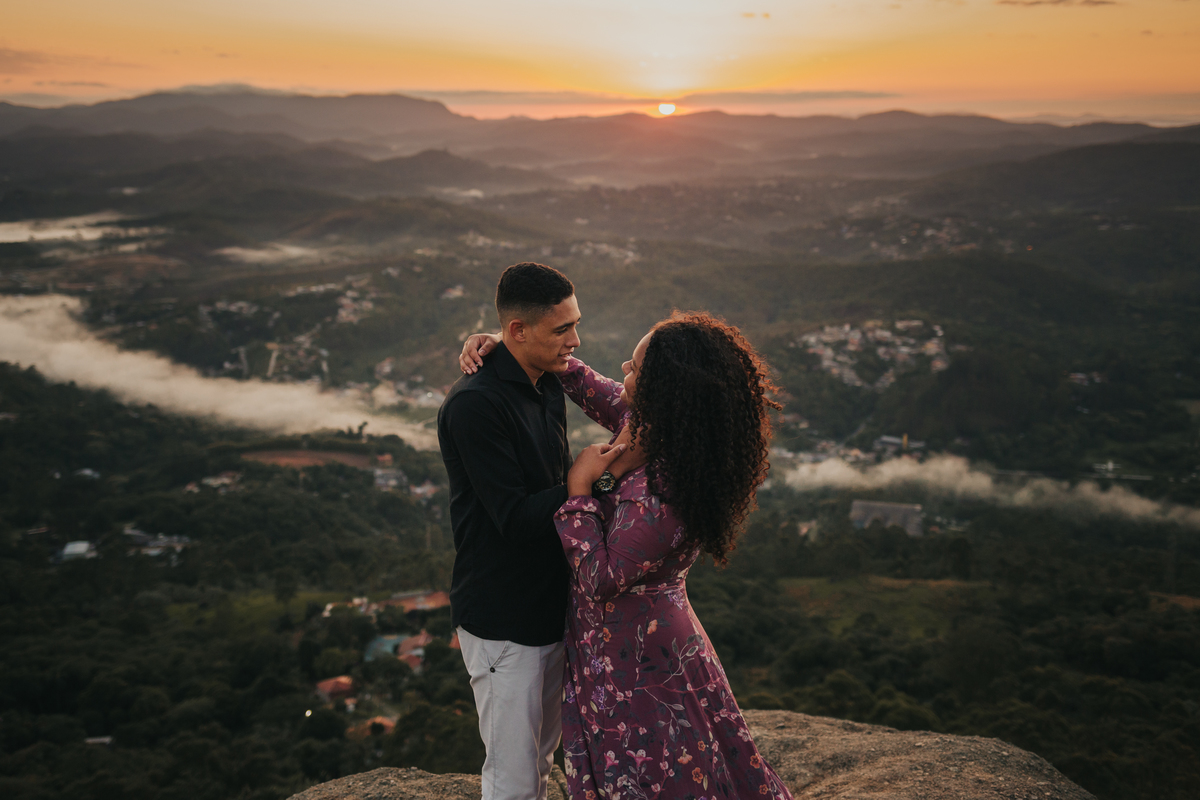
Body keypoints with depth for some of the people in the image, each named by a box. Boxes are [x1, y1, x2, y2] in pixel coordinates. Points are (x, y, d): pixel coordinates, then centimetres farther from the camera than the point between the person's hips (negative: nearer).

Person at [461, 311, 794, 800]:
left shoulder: (662, 495, -33)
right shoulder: (647, 426, -7)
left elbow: (600, 577, -25)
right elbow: (595, 391, 9)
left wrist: (578, 489, -21)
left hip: (633, 653, -9)